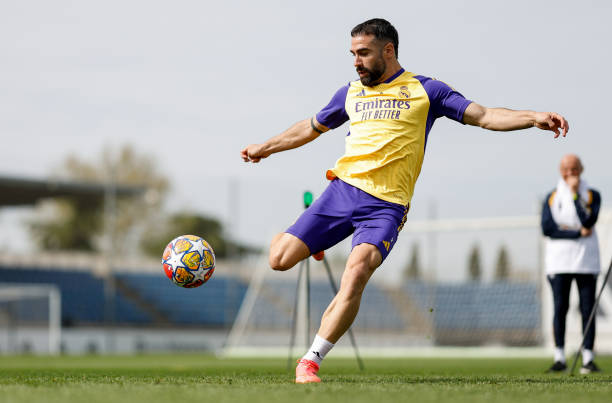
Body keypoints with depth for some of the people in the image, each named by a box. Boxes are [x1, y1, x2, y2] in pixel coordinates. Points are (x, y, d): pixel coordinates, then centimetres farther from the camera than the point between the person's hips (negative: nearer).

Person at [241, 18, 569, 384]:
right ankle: (310, 242, 30)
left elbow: (482, 115, 2)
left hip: (386, 205, -4)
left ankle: (311, 362, -19)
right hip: (343, 189, 4)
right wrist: (266, 147, 42)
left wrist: (533, 118, -13)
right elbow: (312, 127, 35)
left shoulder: (424, 90, 7)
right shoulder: (351, 93, 18)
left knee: (356, 273, -27)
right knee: (280, 259, -8)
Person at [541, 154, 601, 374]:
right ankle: (559, 358, -1)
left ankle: (588, 358, -4)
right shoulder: (552, 197, 10)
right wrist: (578, 233, -10)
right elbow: (546, 228, -3)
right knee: (560, 308, -3)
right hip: (558, 261, 1)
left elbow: (588, 221, -11)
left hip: (586, 261, -1)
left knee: (588, 309, -5)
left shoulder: (592, 195, 7)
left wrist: (575, 193, -9)